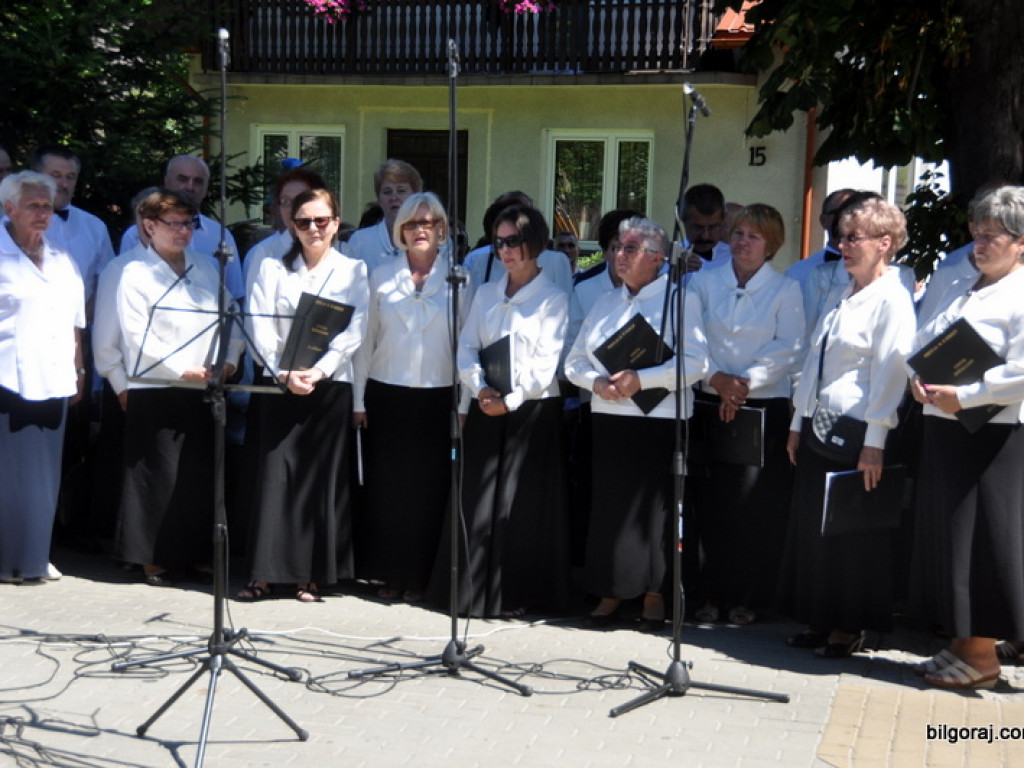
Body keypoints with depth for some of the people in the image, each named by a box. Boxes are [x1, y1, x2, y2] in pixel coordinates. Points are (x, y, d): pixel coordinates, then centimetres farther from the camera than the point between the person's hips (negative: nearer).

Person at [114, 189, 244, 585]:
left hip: (205, 390, 5)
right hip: (155, 392, -4)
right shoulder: (135, 273, -2)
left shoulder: (207, 269, 13)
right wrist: (184, 370, -15)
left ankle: (197, 554, 19)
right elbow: (137, 337, -10)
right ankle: (153, 559, 10)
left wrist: (229, 361, -6)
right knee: (158, 478, -1)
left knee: (203, 476, 7)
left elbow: (230, 317, 10)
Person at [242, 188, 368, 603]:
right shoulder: (272, 268, 10)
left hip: (330, 386, -1)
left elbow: (353, 332, -3)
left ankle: (312, 576, 7)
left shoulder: (353, 271, 7)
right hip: (280, 384, 1)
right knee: (274, 475, -3)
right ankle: (263, 573, 3)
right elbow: (262, 327, 0)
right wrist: (284, 373, -14)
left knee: (322, 479, 0)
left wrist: (319, 371, -15)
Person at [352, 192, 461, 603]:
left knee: (428, 489, 1)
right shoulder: (381, 278, 8)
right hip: (386, 396, 2)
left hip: (437, 397, -2)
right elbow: (366, 340, 9)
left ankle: (418, 576, 12)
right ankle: (389, 573, 15)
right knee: (385, 488, 3)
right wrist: (358, 400, 5)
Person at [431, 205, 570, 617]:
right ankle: (474, 590, 13)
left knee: (524, 504, -2)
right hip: (485, 411, 4)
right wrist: (480, 388, -11)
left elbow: (545, 362, -9)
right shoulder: (485, 294, 14)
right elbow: (466, 348, 7)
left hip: (533, 410, -4)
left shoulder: (553, 298, -1)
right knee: (476, 501, 4)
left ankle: (514, 594, 8)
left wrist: (511, 400, -17)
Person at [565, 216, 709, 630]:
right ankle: (609, 594, 15)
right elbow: (574, 360, 14)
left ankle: (653, 596, 12)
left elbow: (695, 362, -12)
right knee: (608, 506, 5)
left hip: (658, 421, -5)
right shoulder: (606, 302, 17)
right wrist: (596, 381, -7)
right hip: (609, 419, 5)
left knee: (652, 508, -1)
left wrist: (640, 379, -19)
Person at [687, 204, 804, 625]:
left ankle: (746, 598, 8)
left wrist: (746, 382, -16)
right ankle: (711, 594, 12)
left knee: (755, 506, -2)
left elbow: (789, 349, -6)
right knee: (711, 501, 3)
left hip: (765, 405, -2)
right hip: (710, 402, 2)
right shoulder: (704, 281, 10)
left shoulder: (785, 289, 4)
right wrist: (716, 378, -13)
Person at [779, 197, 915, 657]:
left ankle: (849, 627, 16)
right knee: (810, 525, 12)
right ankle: (820, 622, 25)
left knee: (852, 531, 2)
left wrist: (874, 442, -19)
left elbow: (889, 371, -16)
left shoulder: (892, 300, -10)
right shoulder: (842, 296, 15)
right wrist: (798, 422, 15)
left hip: (857, 431, -8)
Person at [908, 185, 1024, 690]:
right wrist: (918, 378, -1)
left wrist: (962, 396, -21)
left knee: (979, 542, -3)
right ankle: (960, 644, 22)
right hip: (944, 431, 9)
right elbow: (922, 342, 19)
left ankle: (981, 657, 9)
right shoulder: (961, 289, 17)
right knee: (944, 535, 11)